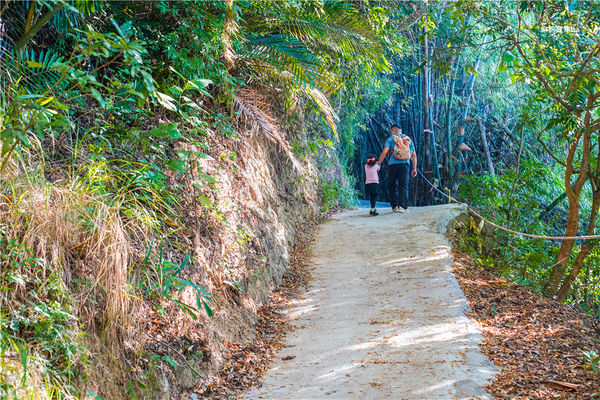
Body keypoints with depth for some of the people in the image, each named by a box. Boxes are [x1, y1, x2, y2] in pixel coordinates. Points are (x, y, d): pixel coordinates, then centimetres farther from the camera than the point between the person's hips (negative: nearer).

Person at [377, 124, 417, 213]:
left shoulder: (391, 139, 8)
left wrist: (379, 163, 4)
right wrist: (414, 168, 15)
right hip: (405, 164, 2)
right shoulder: (408, 139, 18)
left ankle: (395, 206, 3)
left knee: (391, 186, 8)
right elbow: (414, 155, 14)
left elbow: (384, 152, -4)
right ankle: (403, 206, -14)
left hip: (393, 164, -2)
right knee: (403, 186, 0)